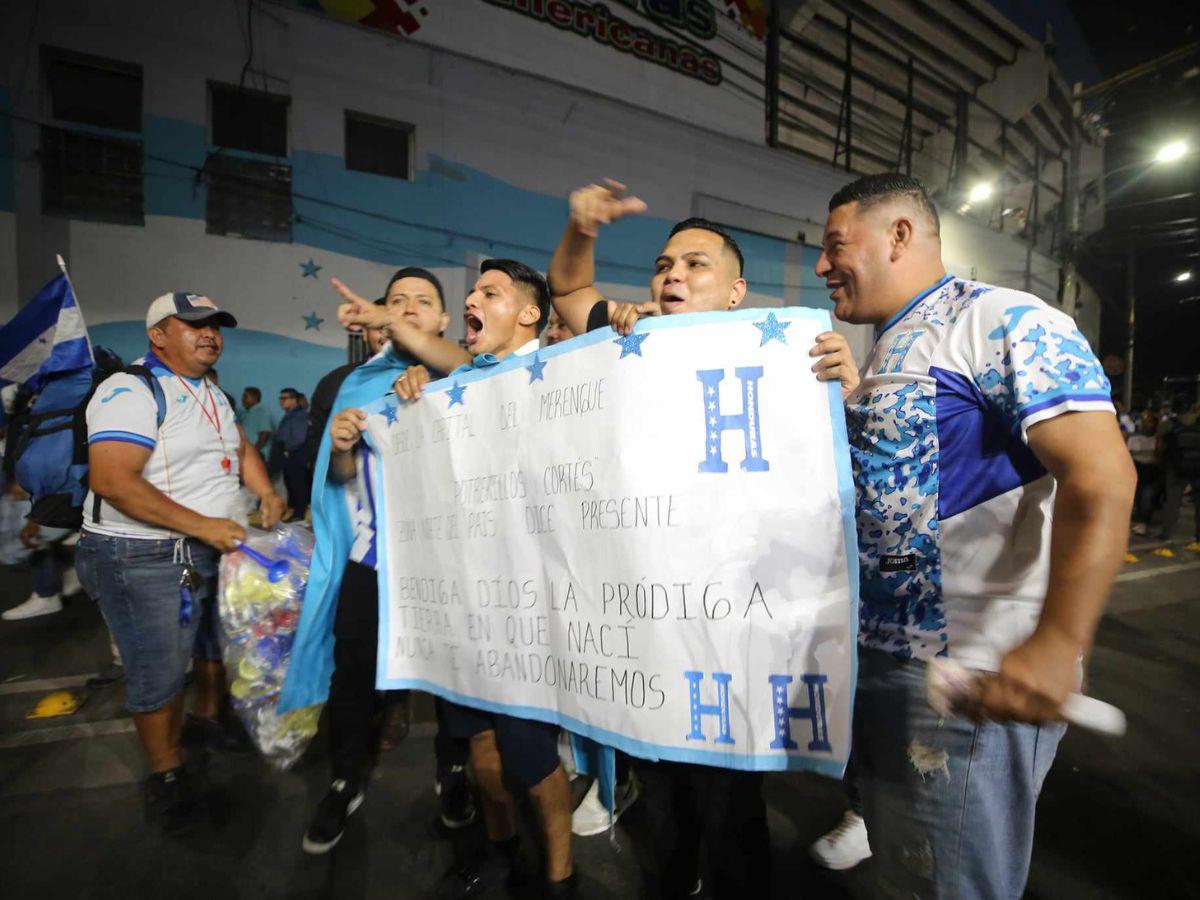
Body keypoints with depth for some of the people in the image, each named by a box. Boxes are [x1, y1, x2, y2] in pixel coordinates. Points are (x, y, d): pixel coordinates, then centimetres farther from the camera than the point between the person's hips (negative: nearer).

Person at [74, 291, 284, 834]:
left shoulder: (212, 395, 11)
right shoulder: (131, 391, -17)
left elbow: (241, 448, 22)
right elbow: (111, 480, -27)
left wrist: (265, 492, 2)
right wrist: (201, 525, -27)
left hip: (214, 547, 8)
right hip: (145, 559, -8)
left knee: (219, 644, 22)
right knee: (159, 672, 4)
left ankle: (209, 716, 46)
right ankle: (166, 774, 24)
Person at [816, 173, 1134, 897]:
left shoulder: (1001, 321, -12)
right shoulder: (881, 352, 15)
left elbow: (1101, 475, -23)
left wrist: (1057, 646, -31)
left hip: (976, 679, -8)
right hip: (876, 658, 9)